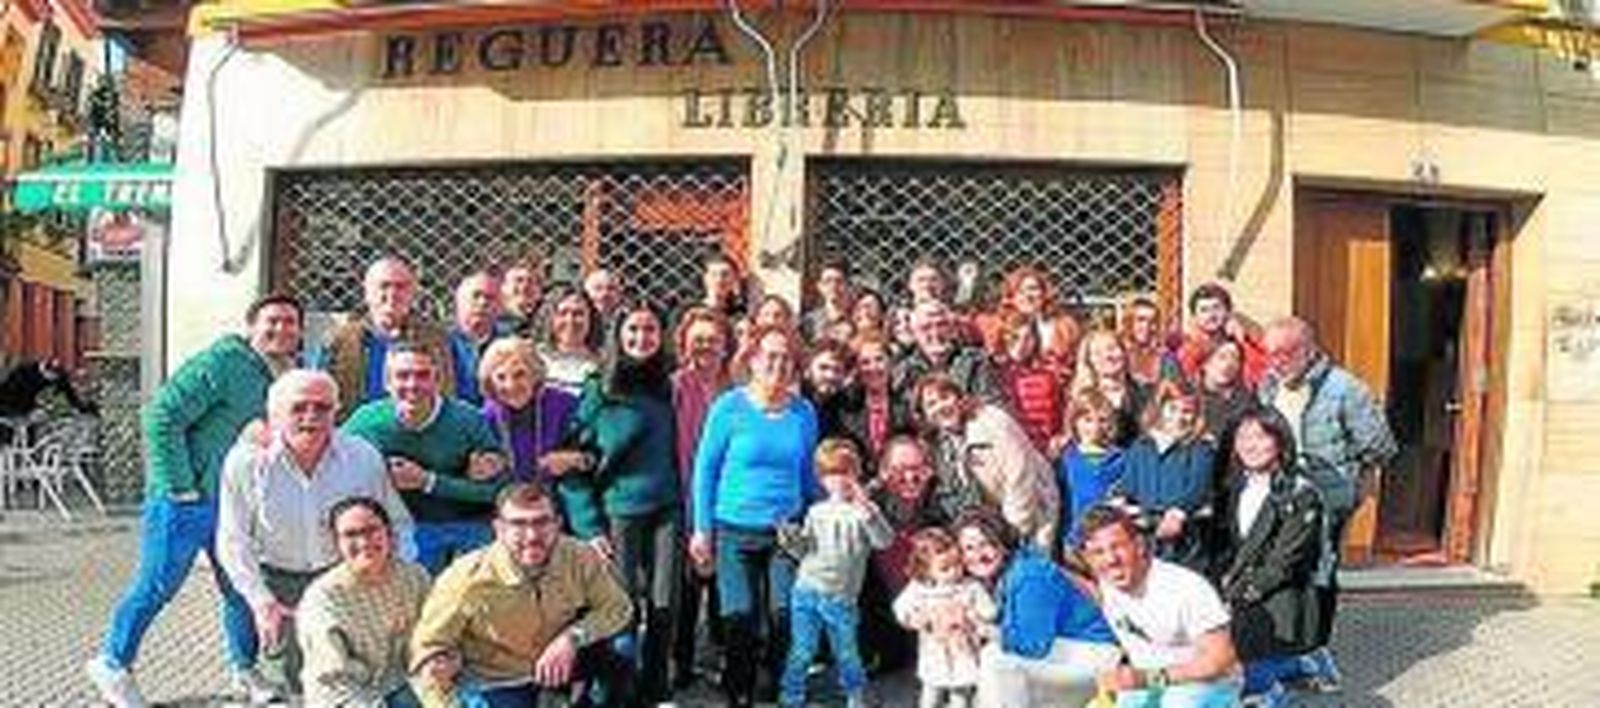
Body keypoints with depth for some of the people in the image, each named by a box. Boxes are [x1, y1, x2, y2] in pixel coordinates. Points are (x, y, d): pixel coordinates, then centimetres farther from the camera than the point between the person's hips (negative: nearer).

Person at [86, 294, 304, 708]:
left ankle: (244, 668, 28)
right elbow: (162, 415, -19)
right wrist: (178, 484, -18)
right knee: (157, 585, 5)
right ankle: (112, 663, 26)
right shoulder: (223, 362, -17)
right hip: (188, 498, -7)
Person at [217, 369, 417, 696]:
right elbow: (234, 542, -4)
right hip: (278, 582, 0)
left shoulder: (364, 458, -9)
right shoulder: (246, 461, -11)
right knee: (286, 679, 3)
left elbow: (398, 526, 3)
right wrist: (260, 600, -13)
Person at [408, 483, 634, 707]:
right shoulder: (467, 579, -28)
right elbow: (427, 650, -17)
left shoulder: (579, 557, -24)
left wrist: (573, 637, -28)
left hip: (558, 664, 3)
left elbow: (618, 608, -10)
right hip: (495, 683, -2)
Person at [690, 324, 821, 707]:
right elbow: (705, 468, -2)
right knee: (740, 618, 4)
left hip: (786, 530, 2)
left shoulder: (803, 412, 3)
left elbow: (808, 472, 12)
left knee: (785, 615, 0)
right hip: (736, 529, -2)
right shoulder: (730, 407, -5)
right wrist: (702, 529, -4)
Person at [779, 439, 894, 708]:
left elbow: (884, 541, -19)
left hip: (840, 597, -2)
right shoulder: (817, 511, 9)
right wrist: (791, 541, -6)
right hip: (806, 591, 2)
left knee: (846, 653, 10)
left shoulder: (863, 511, -2)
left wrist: (864, 505, -28)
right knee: (801, 652, 6)